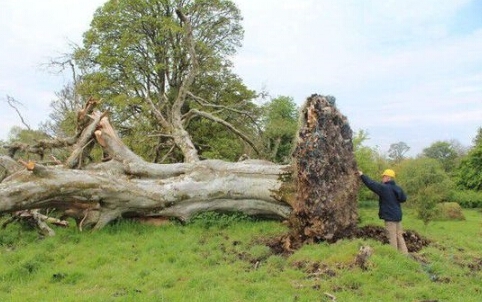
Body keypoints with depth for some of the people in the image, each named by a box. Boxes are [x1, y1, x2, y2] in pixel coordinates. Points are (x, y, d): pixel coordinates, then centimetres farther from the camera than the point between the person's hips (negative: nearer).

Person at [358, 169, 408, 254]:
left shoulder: (384, 188, -16)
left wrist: (362, 175, -6)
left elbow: (371, 184, -15)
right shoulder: (398, 188, 5)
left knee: (392, 238, -1)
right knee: (399, 236, 15)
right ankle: (405, 254, 17)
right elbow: (404, 198, 17)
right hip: (398, 216, 7)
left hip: (390, 217, -7)